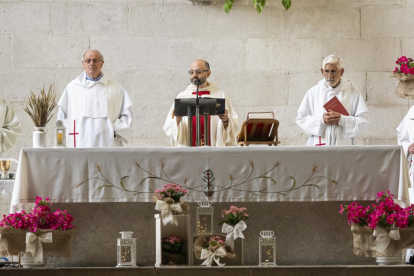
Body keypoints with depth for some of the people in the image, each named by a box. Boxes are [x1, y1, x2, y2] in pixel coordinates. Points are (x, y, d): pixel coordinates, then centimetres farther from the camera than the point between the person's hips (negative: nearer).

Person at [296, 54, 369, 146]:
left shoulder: (352, 91, 6)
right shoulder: (314, 92, 10)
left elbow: (362, 120, 3)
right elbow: (300, 119, 8)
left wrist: (342, 119, -12)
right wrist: (321, 120, -7)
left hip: (343, 144, -1)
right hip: (318, 145, 1)